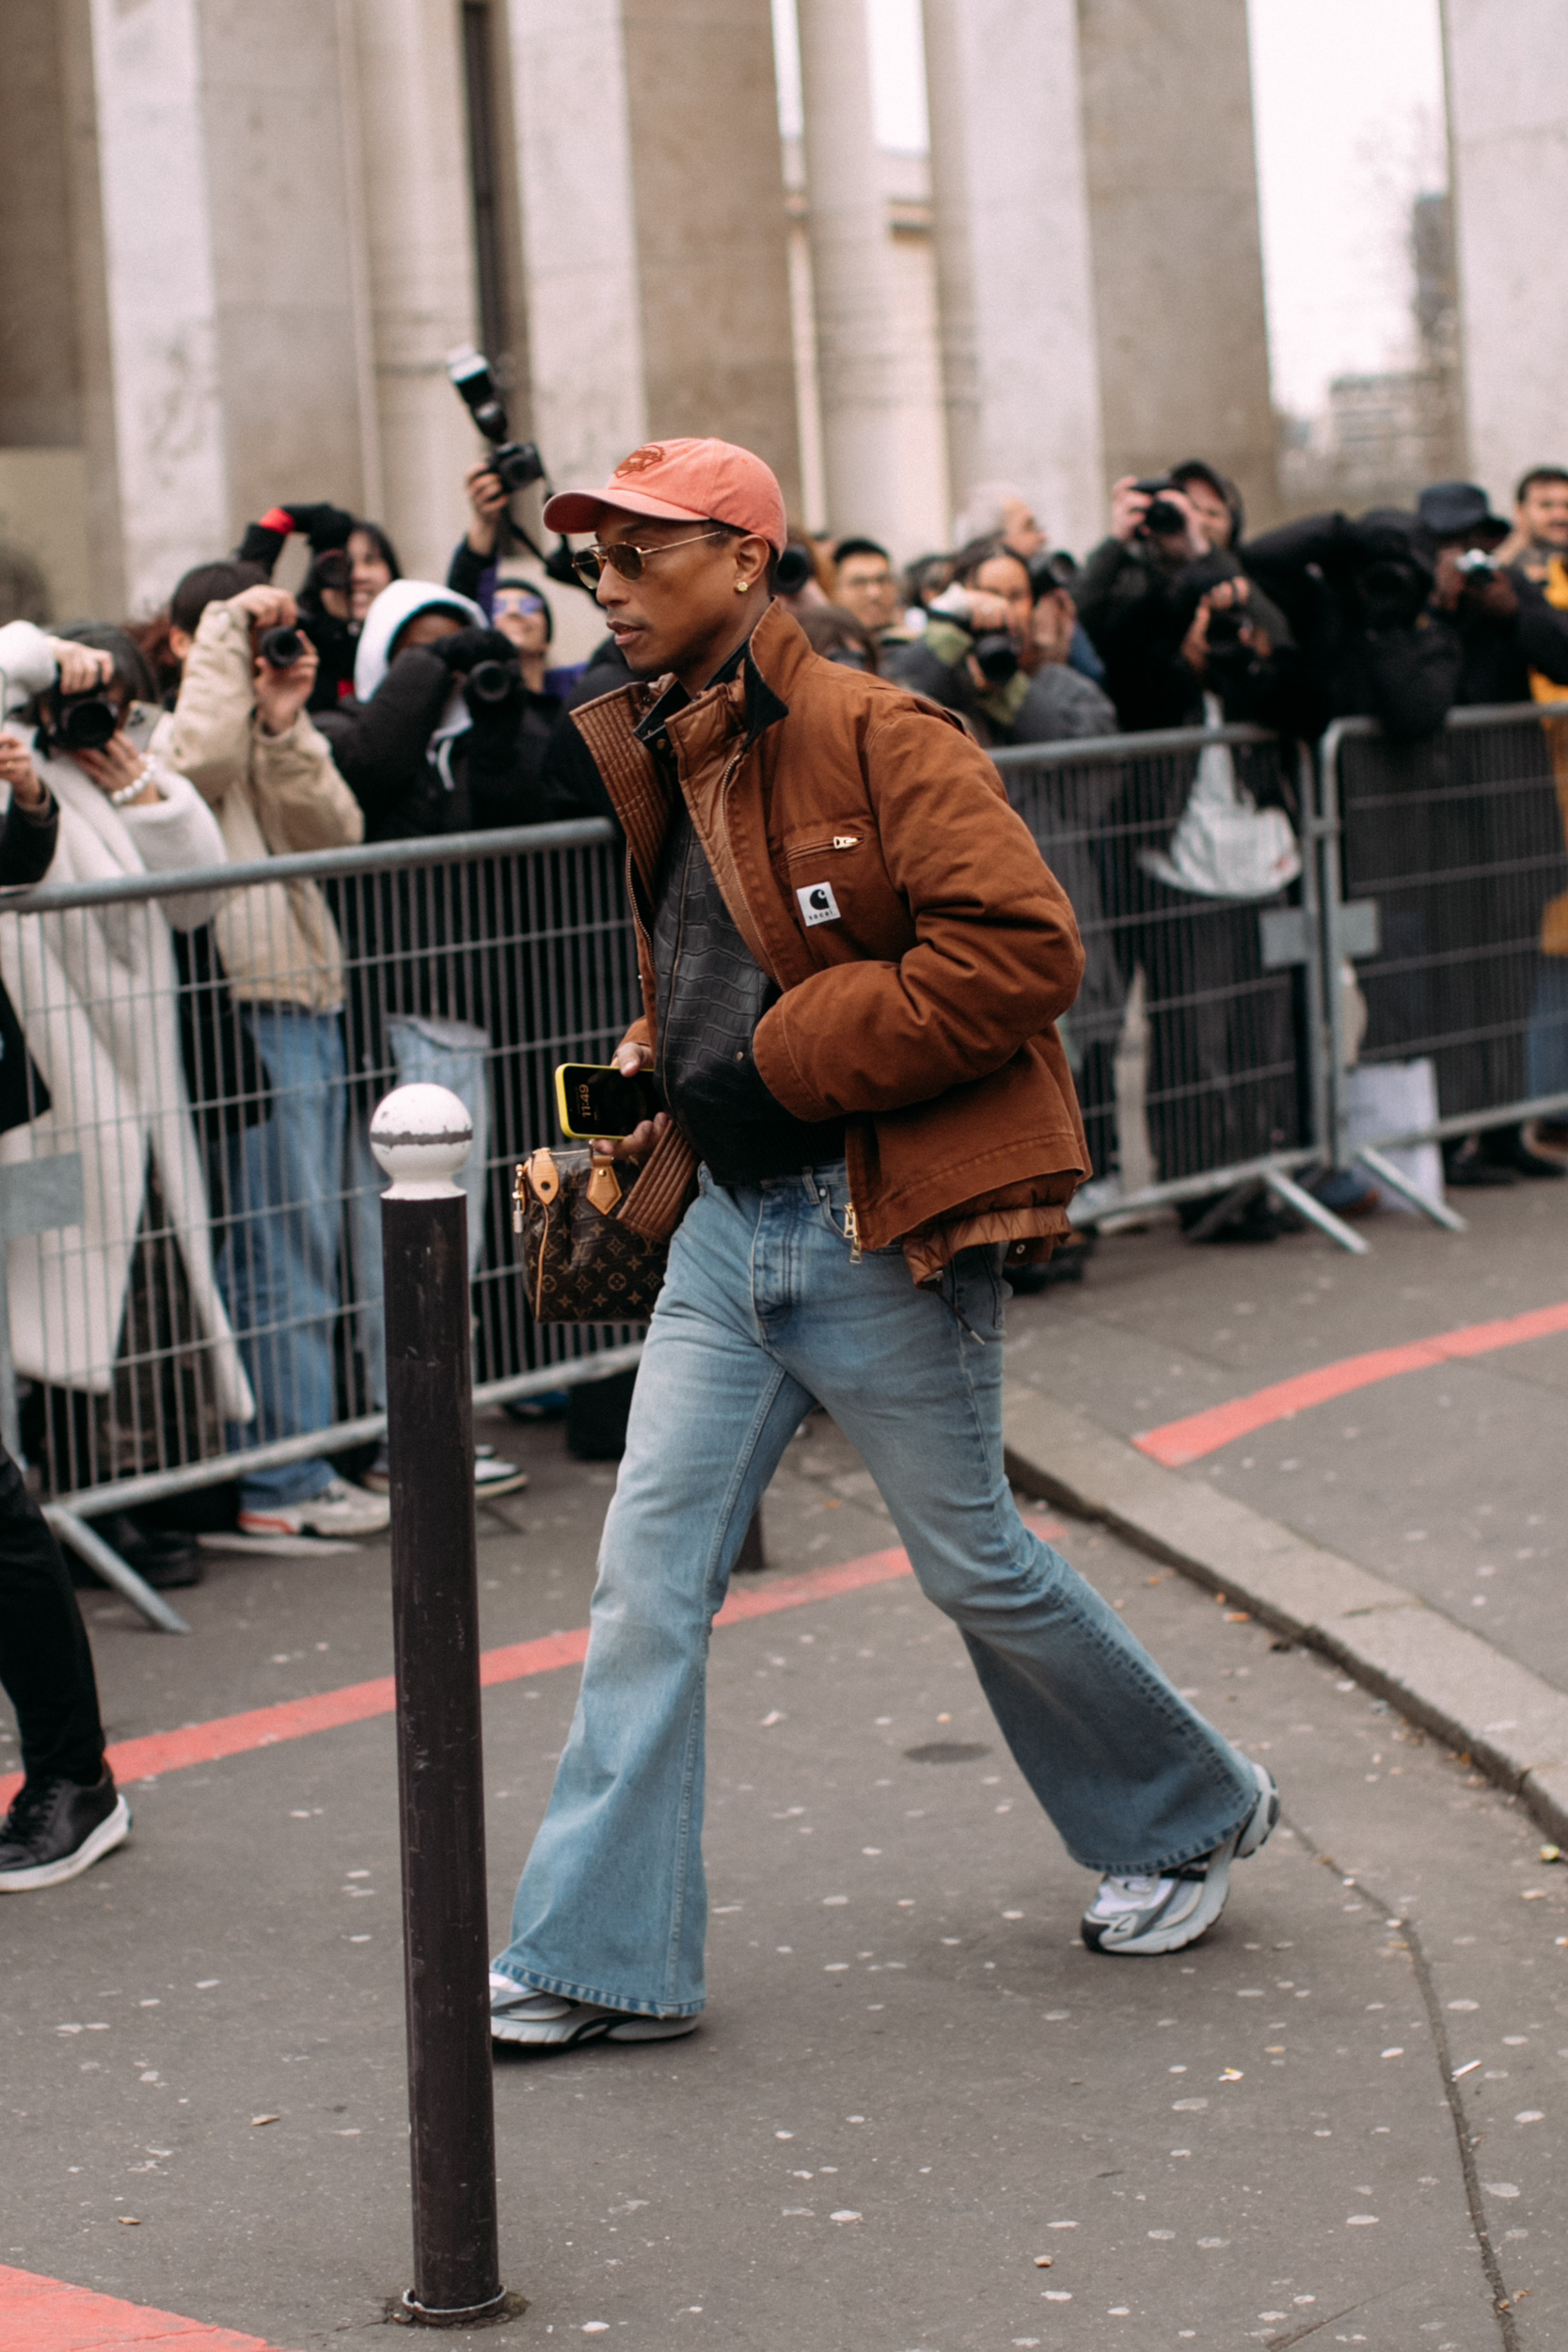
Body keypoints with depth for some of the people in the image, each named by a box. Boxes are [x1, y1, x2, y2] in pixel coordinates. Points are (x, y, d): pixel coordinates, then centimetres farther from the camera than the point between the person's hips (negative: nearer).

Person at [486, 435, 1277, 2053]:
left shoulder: (873, 737, -14)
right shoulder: (652, 761, 10)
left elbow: (1023, 947, -23)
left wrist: (778, 1066, -21)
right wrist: (660, 1098, 6)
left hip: (881, 1228, -7)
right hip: (729, 1223, 7)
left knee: (974, 1563, 7)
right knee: (649, 1567, 1)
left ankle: (1191, 1814, 31)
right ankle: (604, 1956, 7)